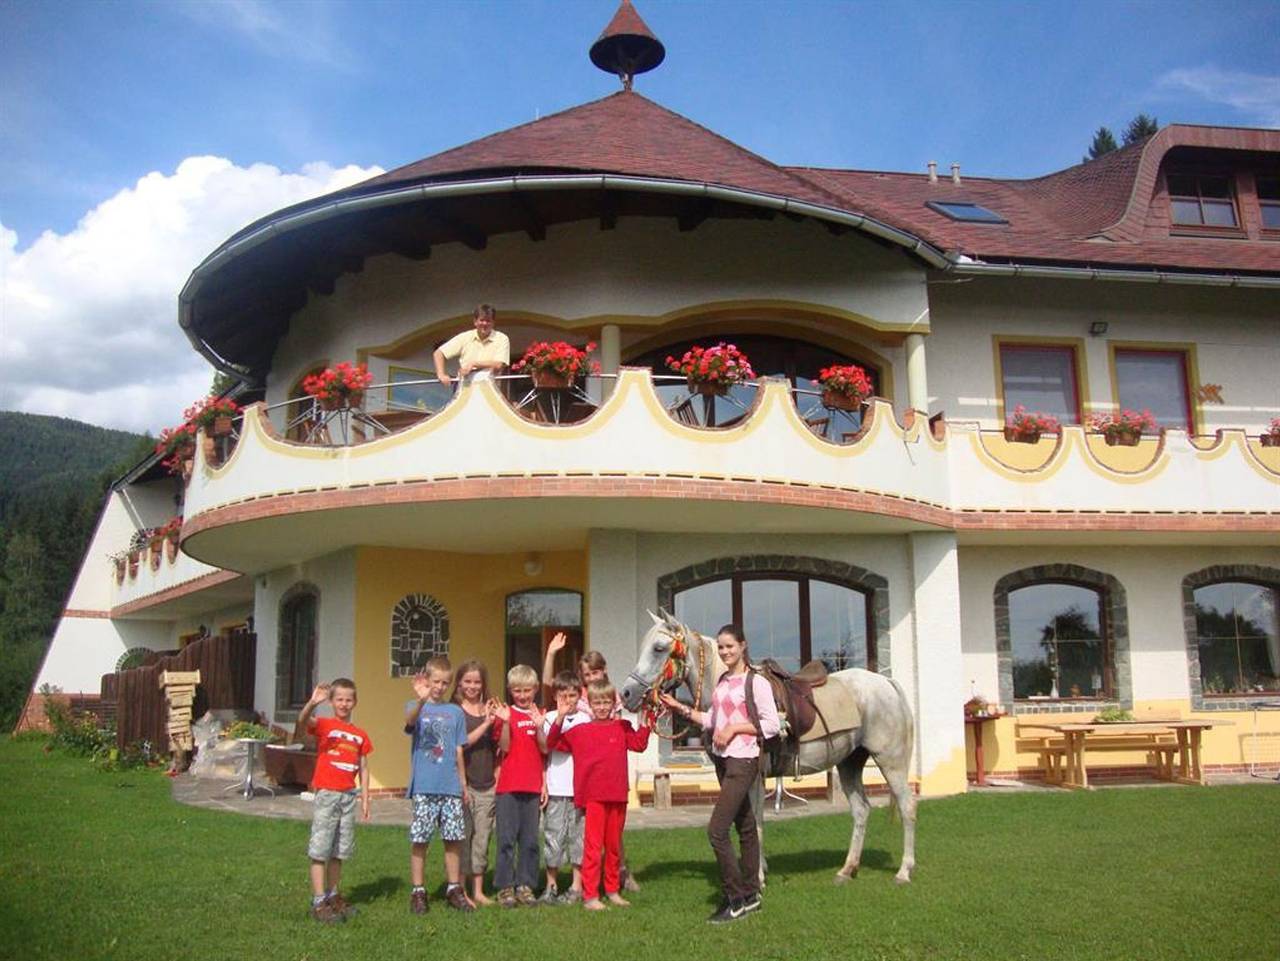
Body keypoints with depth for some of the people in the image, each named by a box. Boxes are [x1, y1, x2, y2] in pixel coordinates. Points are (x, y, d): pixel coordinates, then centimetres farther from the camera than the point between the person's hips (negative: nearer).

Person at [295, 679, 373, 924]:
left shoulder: (360, 735, 10)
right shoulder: (323, 725, -4)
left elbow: (363, 769, 13)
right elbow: (302, 722, -26)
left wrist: (365, 799, 8)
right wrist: (312, 703, -45)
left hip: (349, 796, 5)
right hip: (327, 794, -5)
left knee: (340, 851, 13)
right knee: (320, 850, -3)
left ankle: (333, 896, 24)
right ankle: (318, 902, 0)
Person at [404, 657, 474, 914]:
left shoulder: (455, 712, 10)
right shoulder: (416, 707, 0)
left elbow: (458, 751, 14)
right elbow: (409, 720, -25)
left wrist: (463, 784, 13)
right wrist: (421, 700, -45)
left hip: (451, 787, 3)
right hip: (423, 786, -3)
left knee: (453, 840, 6)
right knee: (419, 840, 0)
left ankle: (454, 890, 19)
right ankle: (418, 891, 12)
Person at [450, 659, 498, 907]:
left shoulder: (490, 709, 11)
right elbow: (460, 744, -12)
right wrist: (485, 724, -15)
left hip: (487, 785, 4)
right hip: (463, 782, -4)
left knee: (482, 837, 8)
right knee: (463, 836, -2)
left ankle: (478, 891, 16)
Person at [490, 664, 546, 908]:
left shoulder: (539, 714, 9)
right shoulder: (506, 714, 1)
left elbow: (545, 750, 2)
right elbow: (504, 748, -8)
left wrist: (539, 726, -14)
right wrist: (505, 722, -21)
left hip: (532, 786, 3)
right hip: (508, 785, -3)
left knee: (530, 839, 6)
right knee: (507, 837, 0)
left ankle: (525, 886, 14)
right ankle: (505, 887, 7)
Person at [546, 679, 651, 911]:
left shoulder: (621, 727, 9)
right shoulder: (580, 731, 3)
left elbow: (639, 743, -1)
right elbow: (552, 743, 0)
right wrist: (560, 720, -13)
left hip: (618, 796, 3)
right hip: (593, 796, -3)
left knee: (614, 845, 13)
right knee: (593, 846, -4)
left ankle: (613, 890, 25)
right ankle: (590, 896, -1)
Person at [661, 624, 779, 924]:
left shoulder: (756, 682, -12)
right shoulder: (722, 680, 11)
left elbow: (771, 725, -14)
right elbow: (712, 720, 17)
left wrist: (734, 728, -18)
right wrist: (680, 708, 11)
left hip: (743, 761, -8)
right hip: (722, 759, 8)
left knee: (716, 830, -11)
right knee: (745, 827, 17)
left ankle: (737, 899, 1)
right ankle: (750, 895, 27)